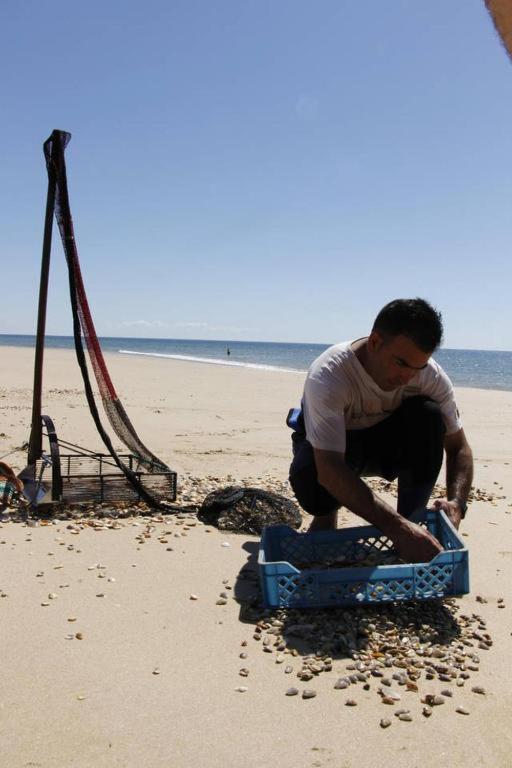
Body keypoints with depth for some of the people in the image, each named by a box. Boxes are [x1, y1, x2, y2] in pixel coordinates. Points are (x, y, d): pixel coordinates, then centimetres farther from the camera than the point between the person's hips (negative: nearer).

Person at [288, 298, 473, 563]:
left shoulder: (431, 376, -24)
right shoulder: (328, 375, -37)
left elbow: (458, 446, -13)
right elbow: (329, 471, -44)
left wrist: (455, 504, -34)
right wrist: (397, 527, -52)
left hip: (386, 442, 3)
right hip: (330, 446, -3)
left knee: (428, 415, -28)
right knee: (309, 476, -38)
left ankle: (413, 518, -13)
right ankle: (327, 513, 0)